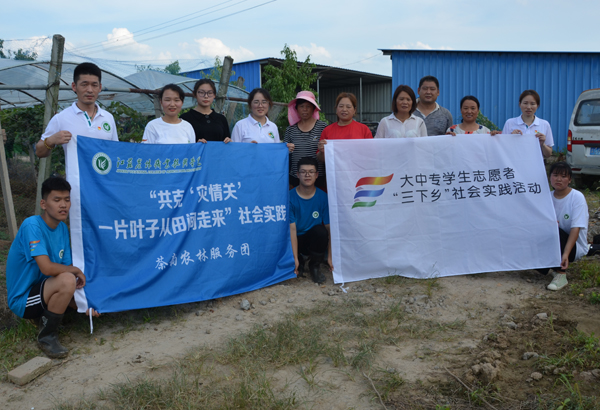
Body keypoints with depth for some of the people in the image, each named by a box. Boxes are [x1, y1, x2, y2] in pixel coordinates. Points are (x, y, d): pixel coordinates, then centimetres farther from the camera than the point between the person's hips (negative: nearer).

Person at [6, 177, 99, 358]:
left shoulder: (63, 228, 2)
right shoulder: (32, 225, -22)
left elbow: (65, 268, 0)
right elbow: (47, 268, -33)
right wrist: (77, 271, -14)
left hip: (43, 290, 8)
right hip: (23, 299, -8)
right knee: (67, 280, -33)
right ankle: (46, 336, -12)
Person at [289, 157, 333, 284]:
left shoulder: (323, 197, -9)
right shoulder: (290, 197, -14)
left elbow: (329, 228, -10)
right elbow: (292, 229, -18)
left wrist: (330, 256, -15)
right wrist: (295, 258, -24)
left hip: (314, 240, 1)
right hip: (296, 240, -1)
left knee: (320, 230, -33)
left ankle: (315, 266, -6)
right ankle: (300, 263, 8)